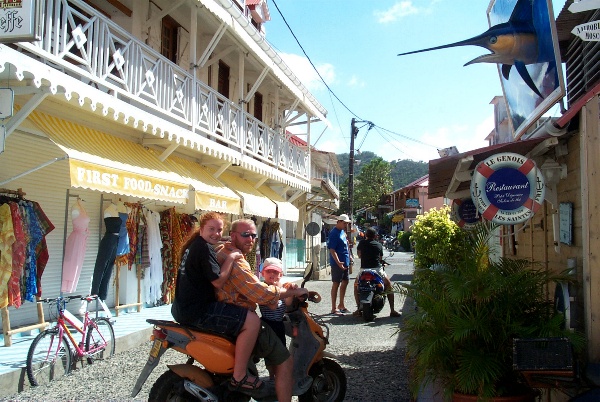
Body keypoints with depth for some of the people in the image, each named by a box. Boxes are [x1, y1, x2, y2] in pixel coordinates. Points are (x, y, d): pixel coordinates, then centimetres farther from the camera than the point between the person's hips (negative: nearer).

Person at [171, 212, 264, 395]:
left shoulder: (193, 246, 17)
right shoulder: (204, 248, -15)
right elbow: (218, 281, -20)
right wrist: (231, 257, -13)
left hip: (186, 308, 11)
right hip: (197, 312, -11)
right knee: (252, 320, -17)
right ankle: (239, 377, -10)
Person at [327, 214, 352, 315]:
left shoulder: (343, 232, 12)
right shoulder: (334, 233, -17)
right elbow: (332, 250, -22)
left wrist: (349, 257, 20)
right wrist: (338, 262, -30)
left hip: (345, 262, 9)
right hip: (337, 263, -9)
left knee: (345, 282, 16)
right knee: (336, 284, -3)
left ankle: (341, 305, 30)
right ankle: (334, 308, 5)